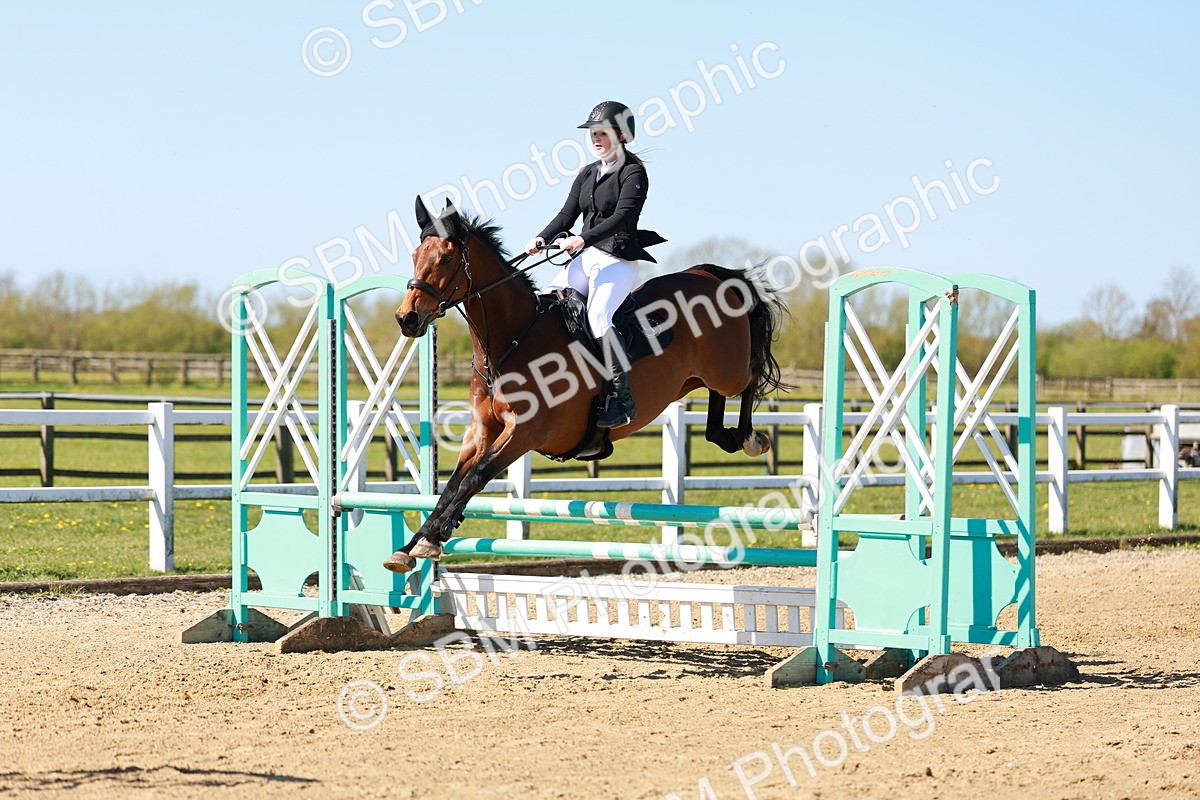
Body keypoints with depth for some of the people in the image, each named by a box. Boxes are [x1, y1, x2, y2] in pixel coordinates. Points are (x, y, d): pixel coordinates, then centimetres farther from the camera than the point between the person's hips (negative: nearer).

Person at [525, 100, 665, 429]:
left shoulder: (633, 173, -7)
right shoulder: (587, 174, 17)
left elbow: (622, 217, -20)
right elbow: (567, 214, 12)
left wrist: (583, 239, -31)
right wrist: (541, 239, -6)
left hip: (618, 260, -8)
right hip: (585, 258, 8)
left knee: (597, 318, -28)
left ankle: (622, 398, -28)